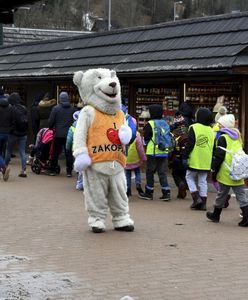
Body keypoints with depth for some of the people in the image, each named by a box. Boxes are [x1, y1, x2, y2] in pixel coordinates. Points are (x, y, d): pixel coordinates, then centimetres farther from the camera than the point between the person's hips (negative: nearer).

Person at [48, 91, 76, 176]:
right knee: (69, 153, 5)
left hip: (58, 135, -1)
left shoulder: (55, 108, -5)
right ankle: (69, 171, 5)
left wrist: (51, 128, 16)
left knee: (55, 153, 8)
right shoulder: (73, 109, 1)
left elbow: (51, 121, -3)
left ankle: (52, 170, 12)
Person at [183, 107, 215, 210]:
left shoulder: (193, 128, -10)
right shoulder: (211, 131, 7)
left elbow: (189, 144, -13)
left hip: (194, 161, -5)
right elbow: (213, 148, 10)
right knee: (203, 181, 11)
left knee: (190, 178, 11)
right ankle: (203, 203, 10)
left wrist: (185, 157, -7)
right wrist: (212, 161, 18)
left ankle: (196, 198, -4)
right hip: (206, 162, 5)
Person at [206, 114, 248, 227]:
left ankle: (216, 215, 24)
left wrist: (214, 171, -6)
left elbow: (218, 157, -13)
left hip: (226, 173, -6)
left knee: (221, 194, 8)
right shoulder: (237, 136, 13)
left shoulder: (223, 138, -10)